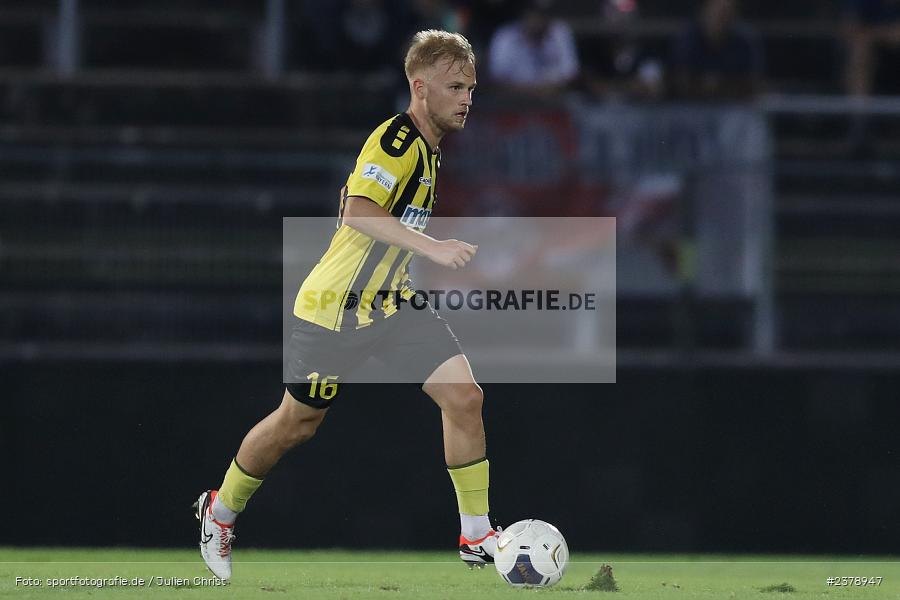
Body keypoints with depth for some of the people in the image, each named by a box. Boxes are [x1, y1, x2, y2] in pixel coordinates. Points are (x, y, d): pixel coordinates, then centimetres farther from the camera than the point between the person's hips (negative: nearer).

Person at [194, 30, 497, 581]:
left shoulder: (429, 148, 8)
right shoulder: (396, 139, -21)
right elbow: (358, 211, -35)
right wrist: (431, 247, -40)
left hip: (391, 303, 7)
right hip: (335, 307, -7)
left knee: (465, 396, -10)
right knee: (298, 423, 9)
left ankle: (476, 537, -4)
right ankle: (221, 510, 34)